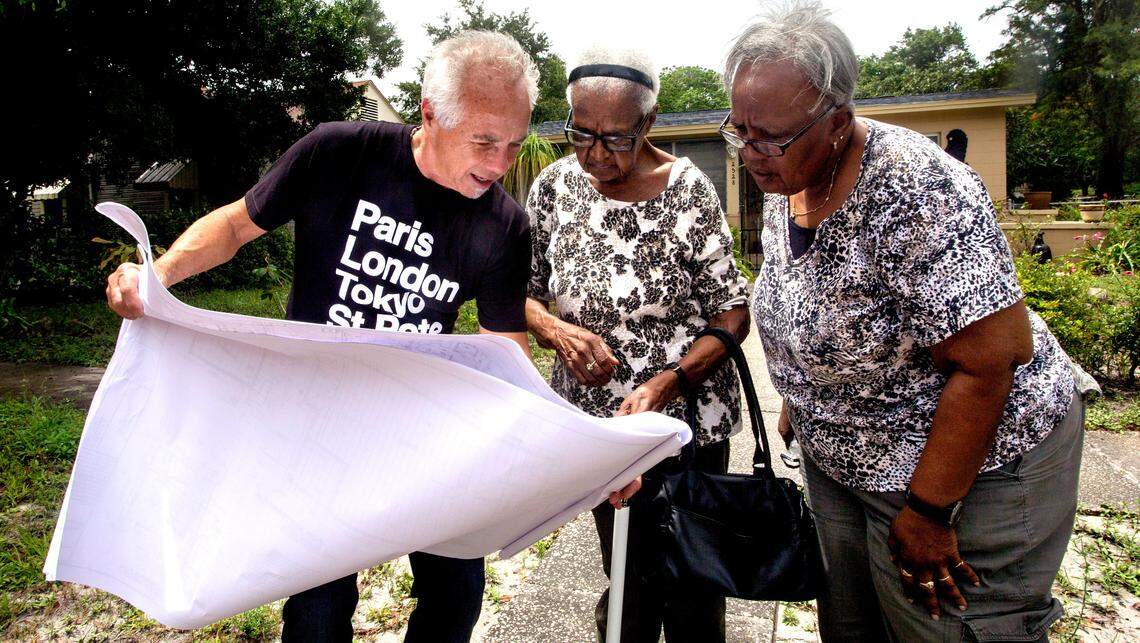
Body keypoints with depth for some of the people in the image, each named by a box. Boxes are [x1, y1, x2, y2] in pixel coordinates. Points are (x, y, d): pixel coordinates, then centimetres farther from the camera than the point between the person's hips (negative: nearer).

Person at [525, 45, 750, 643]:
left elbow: (732, 313, -12)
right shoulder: (555, 185, -5)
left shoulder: (687, 190, -15)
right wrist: (557, 332, -18)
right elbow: (523, 289, 4)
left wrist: (667, 385, -27)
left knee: (689, 591, 12)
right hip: (592, 415, 4)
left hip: (684, 416, -3)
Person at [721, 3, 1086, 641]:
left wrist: (926, 510, -23)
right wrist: (797, 408, 16)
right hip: (842, 461, 8)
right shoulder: (786, 183, -3)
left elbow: (991, 358, -29)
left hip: (971, 464, -7)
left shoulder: (912, 188, -29)